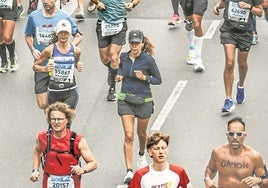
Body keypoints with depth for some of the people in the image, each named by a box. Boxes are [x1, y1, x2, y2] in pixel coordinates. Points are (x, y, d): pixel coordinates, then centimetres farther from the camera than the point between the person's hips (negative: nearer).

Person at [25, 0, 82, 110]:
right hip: (41, 65, 1)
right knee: (42, 104, -1)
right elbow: (28, 36, 15)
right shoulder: (34, 16, 1)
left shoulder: (64, 17, -4)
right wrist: (33, 50, -2)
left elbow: (78, 36, 4)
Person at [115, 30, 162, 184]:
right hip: (126, 100, 2)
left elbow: (158, 80, -3)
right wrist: (119, 75, -1)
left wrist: (145, 78, -21)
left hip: (144, 101, -1)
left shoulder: (148, 60, -11)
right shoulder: (124, 57, 0)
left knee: (141, 133, 18)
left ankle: (142, 154, 52)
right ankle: (129, 171, -9)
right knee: (129, 136, -8)